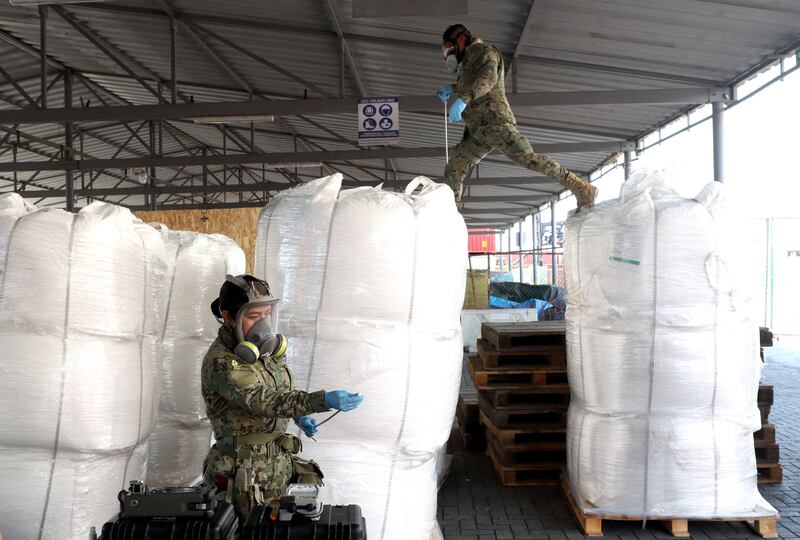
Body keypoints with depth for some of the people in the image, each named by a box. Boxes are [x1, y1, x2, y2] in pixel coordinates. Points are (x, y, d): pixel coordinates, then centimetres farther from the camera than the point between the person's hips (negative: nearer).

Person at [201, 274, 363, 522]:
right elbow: (262, 400, -35)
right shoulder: (221, 363, -22)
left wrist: (298, 414, 9)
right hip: (248, 477, -7)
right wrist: (324, 400, -45)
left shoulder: (265, 347, 2)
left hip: (279, 464, 7)